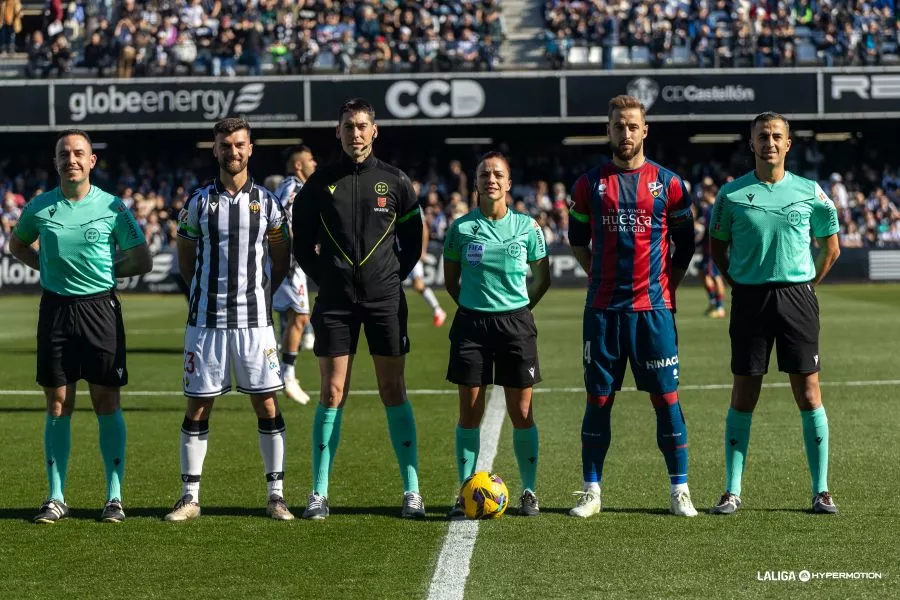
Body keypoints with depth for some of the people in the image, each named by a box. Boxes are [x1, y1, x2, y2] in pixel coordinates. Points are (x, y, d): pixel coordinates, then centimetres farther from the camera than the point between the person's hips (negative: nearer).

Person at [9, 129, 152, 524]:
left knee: (107, 403, 0)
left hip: (100, 308, -2)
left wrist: (104, 269, -1)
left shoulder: (112, 207, -3)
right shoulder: (39, 208, 3)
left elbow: (142, 261, 5)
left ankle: (114, 497, 8)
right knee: (58, 405, 4)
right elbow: (17, 244, 21)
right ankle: (56, 498, 12)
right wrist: (48, 266, 7)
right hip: (55, 309, 2)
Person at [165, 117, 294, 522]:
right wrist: (210, 292, 8)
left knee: (267, 404, 0)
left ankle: (275, 495, 7)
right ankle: (190, 496, 9)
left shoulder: (266, 201, 5)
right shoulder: (198, 202, 3)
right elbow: (186, 258, 13)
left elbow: (281, 258, 14)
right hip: (205, 320, 0)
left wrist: (259, 291, 8)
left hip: (254, 319, 0)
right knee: (198, 407, 2)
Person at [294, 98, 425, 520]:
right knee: (332, 393, -1)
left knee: (394, 392, 1)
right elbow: (302, 241, 11)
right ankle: (319, 493, 4)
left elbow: (413, 240, 11)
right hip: (335, 302, 0)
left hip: (385, 299, 0)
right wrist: (323, 279, 4)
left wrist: (394, 278, 4)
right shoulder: (320, 183, 4)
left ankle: (412, 490, 5)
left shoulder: (394, 181, 3)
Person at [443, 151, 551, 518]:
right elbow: (450, 279, 12)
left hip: (516, 323, 0)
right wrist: (471, 307, 5)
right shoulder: (461, 227, 1)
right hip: (471, 323, 0)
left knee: (521, 413, 1)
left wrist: (520, 308, 6)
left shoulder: (526, 227, 1)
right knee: (469, 412, 1)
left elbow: (543, 278, 11)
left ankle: (529, 492, 10)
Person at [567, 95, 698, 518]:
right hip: (603, 309, 1)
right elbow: (577, 239, 16)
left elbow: (685, 244, 10)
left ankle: (679, 491, 6)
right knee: (598, 398, 3)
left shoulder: (667, 184, 3)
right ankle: (591, 491, 9)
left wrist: (666, 286, 3)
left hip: (653, 308, -1)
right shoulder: (590, 184, 5)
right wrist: (600, 276, 7)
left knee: (665, 397, -1)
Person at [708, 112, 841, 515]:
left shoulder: (810, 192, 3)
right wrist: (736, 284, 3)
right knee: (743, 396, 1)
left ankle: (821, 491, 6)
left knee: (809, 394, -1)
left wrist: (809, 284, 6)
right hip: (750, 298, 0)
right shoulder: (732, 194, 2)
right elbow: (717, 247, 12)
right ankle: (732, 491, 8)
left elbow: (831, 246, 14)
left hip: (797, 297, 0)